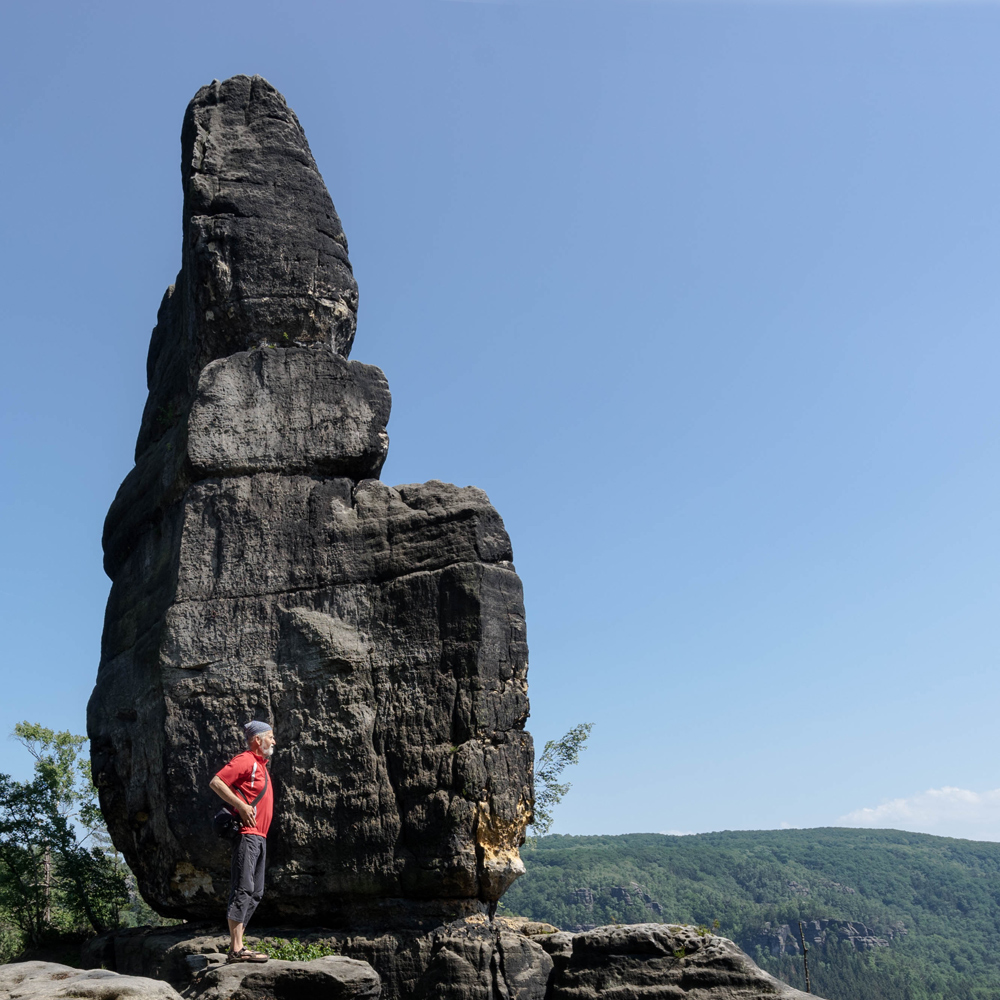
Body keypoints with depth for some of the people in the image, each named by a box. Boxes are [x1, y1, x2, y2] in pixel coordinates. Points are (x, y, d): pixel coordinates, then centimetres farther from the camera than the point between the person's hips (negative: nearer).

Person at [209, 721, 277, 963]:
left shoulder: (261, 765, 22)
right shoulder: (245, 760, -8)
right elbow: (215, 783, -16)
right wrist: (241, 806, -20)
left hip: (259, 837, 10)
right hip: (247, 834, -10)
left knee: (254, 892, 10)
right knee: (242, 889, -11)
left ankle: (238, 946, 13)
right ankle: (236, 949, -12)